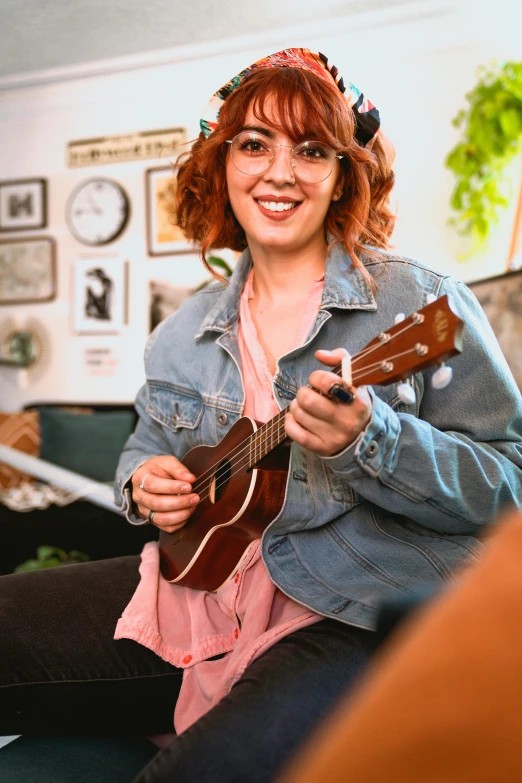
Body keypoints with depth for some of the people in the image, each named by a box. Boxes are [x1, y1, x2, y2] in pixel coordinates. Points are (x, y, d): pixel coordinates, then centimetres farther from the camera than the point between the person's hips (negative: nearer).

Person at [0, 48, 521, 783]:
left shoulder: (421, 305, -4)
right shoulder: (183, 335, 11)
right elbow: (146, 448, 25)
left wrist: (372, 442, -24)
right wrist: (145, 481, 1)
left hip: (355, 613, -5)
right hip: (199, 581, 6)